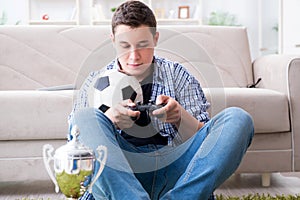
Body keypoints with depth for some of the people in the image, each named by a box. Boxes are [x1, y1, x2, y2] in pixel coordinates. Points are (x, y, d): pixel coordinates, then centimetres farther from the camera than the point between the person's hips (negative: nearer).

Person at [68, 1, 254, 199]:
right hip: (119, 174, -1)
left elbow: (202, 140, 10)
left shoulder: (178, 76, 14)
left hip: (173, 168, 1)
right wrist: (108, 119, -17)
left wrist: (180, 116, -12)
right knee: (84, 116, -26)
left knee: (238, 118, -18)